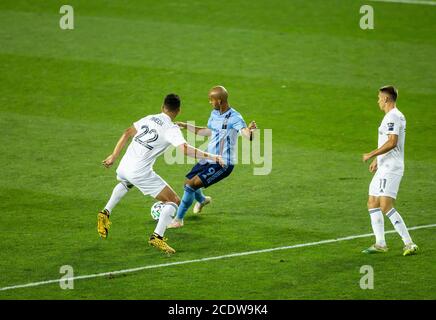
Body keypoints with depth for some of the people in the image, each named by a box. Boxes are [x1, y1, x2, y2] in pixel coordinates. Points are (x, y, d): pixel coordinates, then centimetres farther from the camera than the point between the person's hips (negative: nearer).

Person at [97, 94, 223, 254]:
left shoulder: (149, 118, 10)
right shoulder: (172, 129, -10)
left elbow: (127, 133, 14)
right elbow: (186, 149, -24)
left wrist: (114, 156, 22)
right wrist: (211, 157, -22)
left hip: (124, 167, 7)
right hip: (140, 173, -7)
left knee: (125, 183, 44)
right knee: (174, 201, 3)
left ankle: (105, 213, 36)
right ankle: (157, 237, -9)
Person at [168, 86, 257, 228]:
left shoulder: (234, 118, -22)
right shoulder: (214, 113, 5)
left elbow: (246, 134, -37)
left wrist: (250, 131, -61)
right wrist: (186, 126, 26)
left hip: (223, 164, -9)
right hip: (209, 159, 9)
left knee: (192, 184, -18)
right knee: (188, 182, 21)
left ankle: (178, 219, -3)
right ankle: (202, 200, 55)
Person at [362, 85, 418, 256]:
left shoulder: (393, 117, -15)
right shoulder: (395, 116, 18)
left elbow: (392, 142, -25)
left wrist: (372, 154, -17)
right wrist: (377, 159, 29)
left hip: (390, 169, -11)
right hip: (384, 167, 11)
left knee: (386, 206, -17)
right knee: (372, 204, 13)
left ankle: (409, 244, -18)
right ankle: (380, 244, 17)